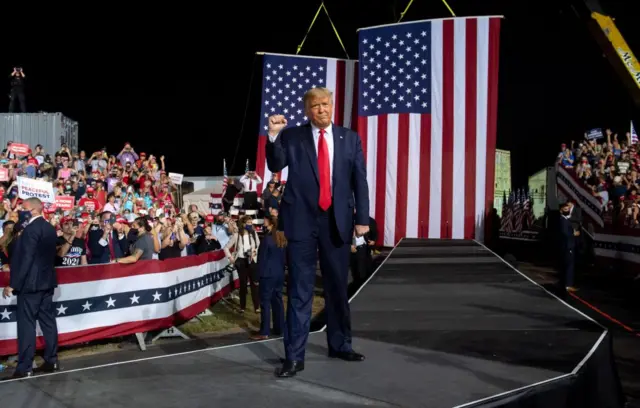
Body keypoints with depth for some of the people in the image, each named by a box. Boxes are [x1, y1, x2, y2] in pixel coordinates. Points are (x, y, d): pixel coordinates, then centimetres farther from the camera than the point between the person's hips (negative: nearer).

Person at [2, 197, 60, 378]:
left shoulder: (31, 229, -17)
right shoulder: (50, 228, 10)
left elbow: (26, 259, -20)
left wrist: (13, 284, -17)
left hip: (30, 283, -9)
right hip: (46, 281, 9)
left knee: (26, 324, -3)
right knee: (48, 321, 11)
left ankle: (25, 367, 0)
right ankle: (51, 360, 16)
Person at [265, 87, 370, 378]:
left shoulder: (350, 139, 8)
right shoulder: (292, 136, 3)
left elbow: (360, 181, 5)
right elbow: (276, 166, -9)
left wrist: (362, 218, -1)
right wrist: (274, 136, -25)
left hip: (337, 220, 2)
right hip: (302, 220, -2)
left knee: (337, 288, 13)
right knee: (299, 291, 0)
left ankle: (340, 345, 29)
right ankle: (294, 356, 5)